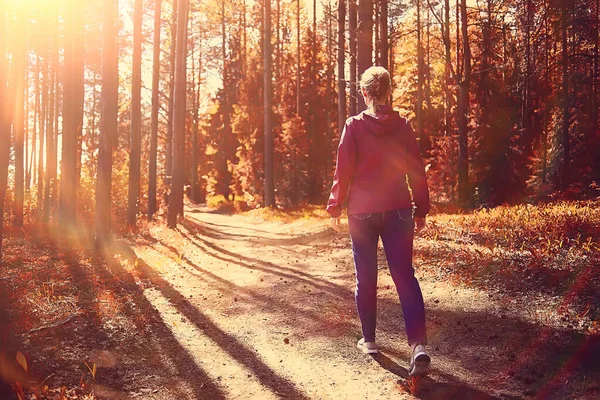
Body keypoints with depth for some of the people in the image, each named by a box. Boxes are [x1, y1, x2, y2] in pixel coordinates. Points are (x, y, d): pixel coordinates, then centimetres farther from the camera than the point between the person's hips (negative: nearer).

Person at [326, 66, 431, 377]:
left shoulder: (354, 126, -5)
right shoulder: (402, 126, 2)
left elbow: (343, 170, -6)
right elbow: (416, 171, 3)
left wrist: (334, 208, 4)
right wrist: (421, 210, 11)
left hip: (362, 212, -1)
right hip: (398, 211, 1)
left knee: (365, 278, 13)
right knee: (404, 276, -1)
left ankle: (368, 339, 21)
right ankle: (418, 345, -15)